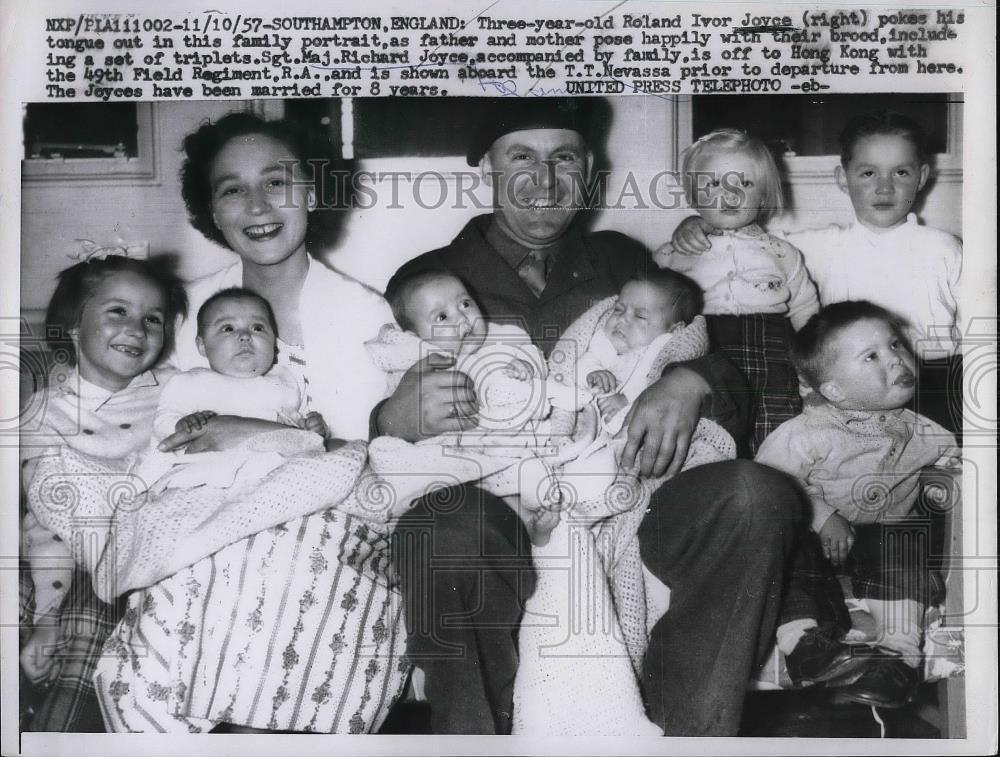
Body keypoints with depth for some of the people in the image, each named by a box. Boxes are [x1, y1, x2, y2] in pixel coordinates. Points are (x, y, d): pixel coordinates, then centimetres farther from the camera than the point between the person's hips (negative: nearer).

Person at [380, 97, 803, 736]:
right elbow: (369, 436, 7)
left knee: (756, 495, -26)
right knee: (440, 528, -37)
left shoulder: (622, 262, 22)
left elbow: (717, 362, 17)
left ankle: (687, 731, -17)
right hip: (498, 509, -2)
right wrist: (398, 418, -17)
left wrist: (691, 383, -8)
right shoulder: (428, 279, 14)